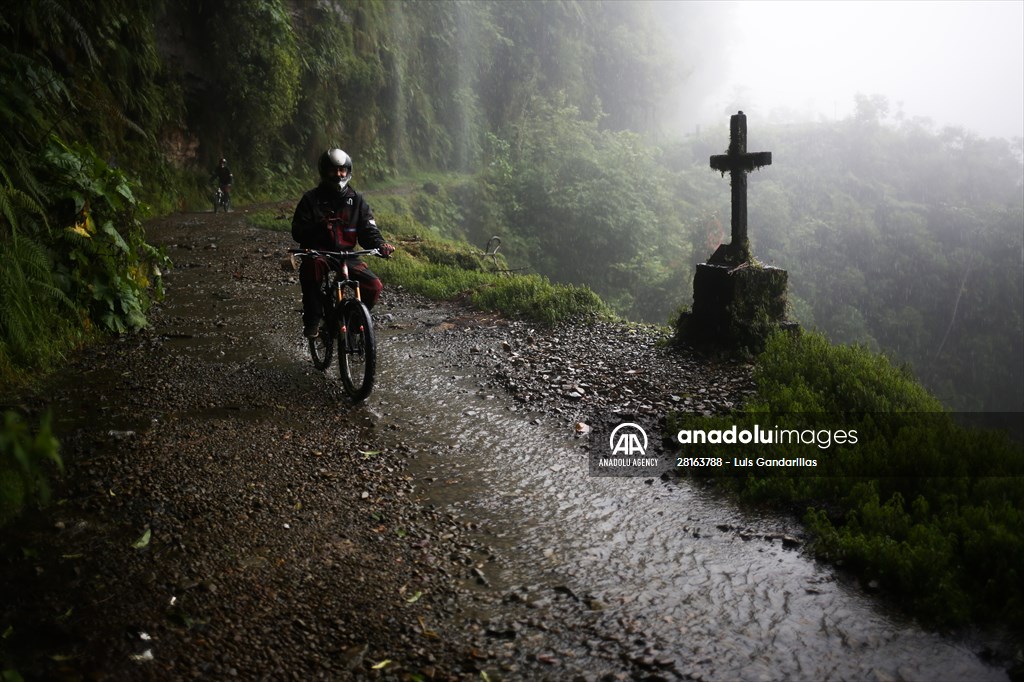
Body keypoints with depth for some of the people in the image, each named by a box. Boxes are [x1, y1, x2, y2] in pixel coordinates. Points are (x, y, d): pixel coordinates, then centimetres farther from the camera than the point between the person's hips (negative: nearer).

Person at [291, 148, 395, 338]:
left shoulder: (356, 199, 8)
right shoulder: (311, 198, 2)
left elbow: (368, 230, 2)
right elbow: (297, 232, -6)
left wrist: (381, 245, -21)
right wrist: (319, 226, -27)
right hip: (318, 253, -2)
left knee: (374, 286, -20)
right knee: (312, 265, -40)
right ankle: (312, 321, -26)